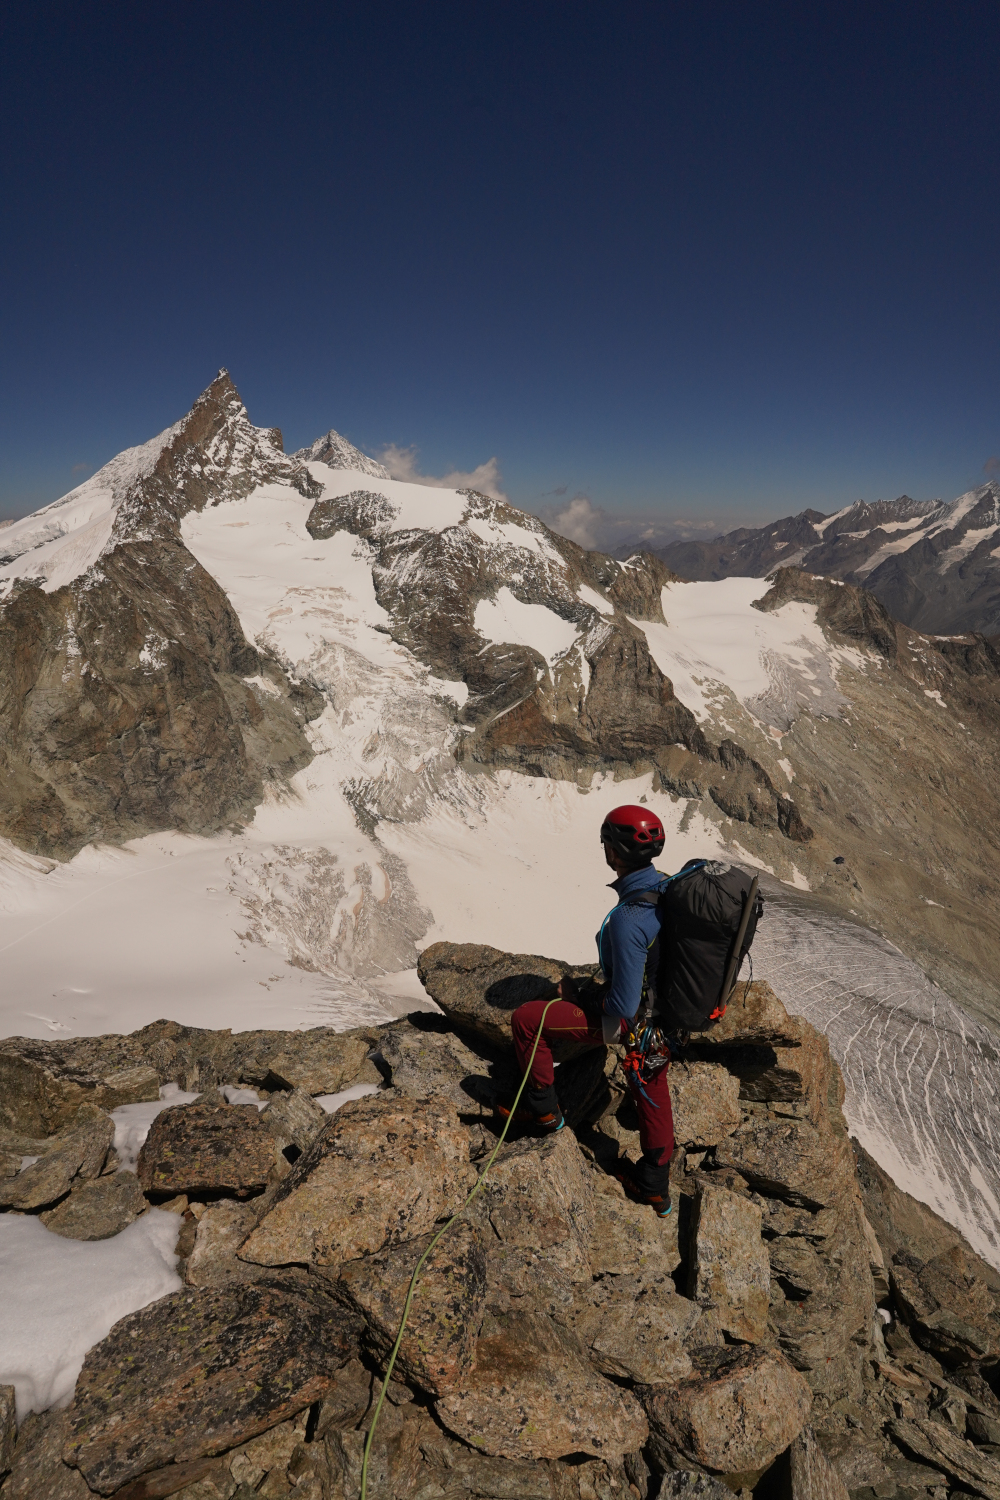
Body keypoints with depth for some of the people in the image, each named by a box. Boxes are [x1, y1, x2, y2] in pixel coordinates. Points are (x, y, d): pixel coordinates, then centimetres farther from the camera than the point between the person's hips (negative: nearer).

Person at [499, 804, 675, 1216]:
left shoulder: (628, 921, -35)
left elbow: (624, 1006, -29)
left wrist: (577, 994, -10)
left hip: (633, 1020, -8)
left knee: (525, 1019, 0)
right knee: (651, 1090, 28)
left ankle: (543, 1108, 21)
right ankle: (654, 1186, 47)